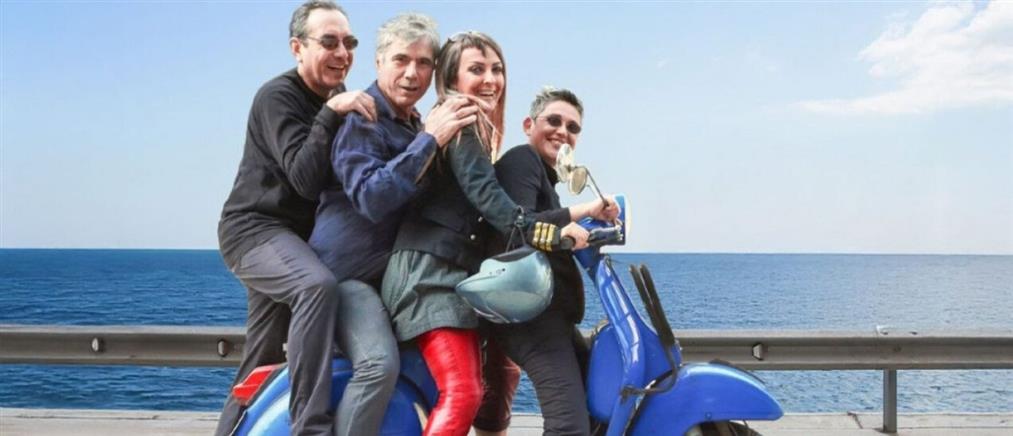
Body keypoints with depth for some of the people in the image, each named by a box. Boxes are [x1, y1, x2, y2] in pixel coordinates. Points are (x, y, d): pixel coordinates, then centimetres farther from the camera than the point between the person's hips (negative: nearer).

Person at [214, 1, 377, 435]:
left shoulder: (340, 98, 11)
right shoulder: (278, 97, -14)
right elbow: (306, 179, -26)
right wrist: (331, 114, -33)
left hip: (295, 237, 9)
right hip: (255, 228, -9)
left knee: (260, 366, 15)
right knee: (317, 285, -38)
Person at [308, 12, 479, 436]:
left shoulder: (414, 125, 15)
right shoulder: (360, 118, -13)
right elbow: (371, 198, -29)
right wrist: (429, 140, -32)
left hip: (390, 271, 9)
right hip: (346, 271, -9)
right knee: (380, 364, -30)